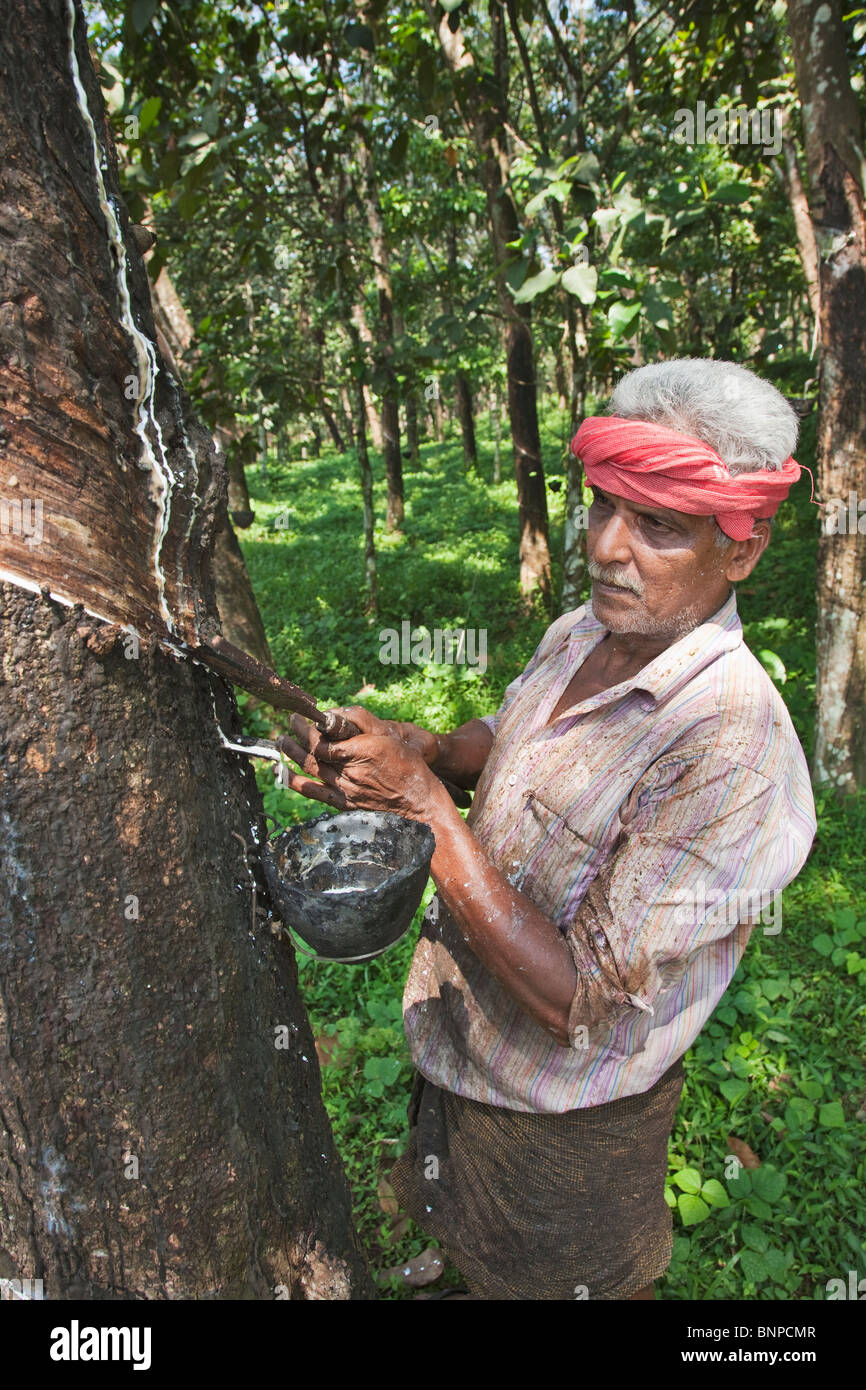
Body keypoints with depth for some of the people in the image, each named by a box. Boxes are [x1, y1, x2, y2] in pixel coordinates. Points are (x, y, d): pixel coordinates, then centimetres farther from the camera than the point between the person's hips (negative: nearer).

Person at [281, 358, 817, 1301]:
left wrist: (420, 797, -32)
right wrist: (398, 748, -12)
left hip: (566, 1109, -6)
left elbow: (577, 1001, -33)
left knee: (564, 1277, 26)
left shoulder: (730, 742, -35)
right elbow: (497, 744, 10)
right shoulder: (579, 634, -9)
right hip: (466, 1044, 7)